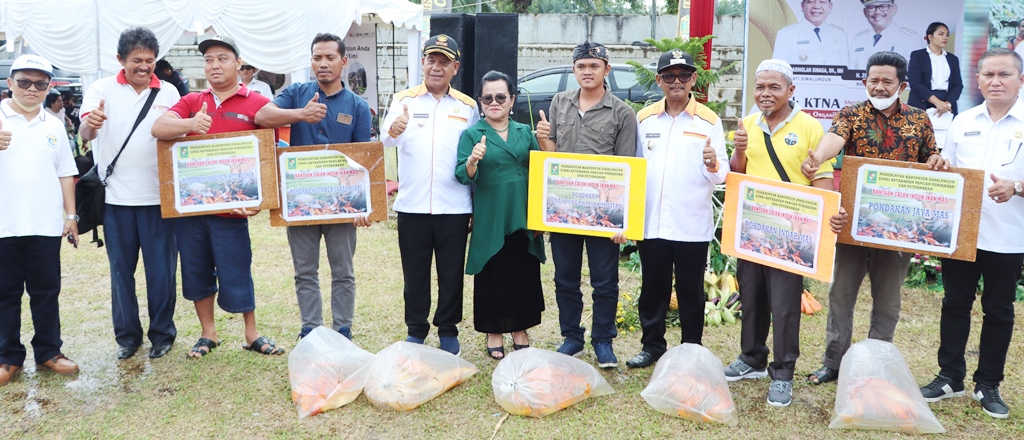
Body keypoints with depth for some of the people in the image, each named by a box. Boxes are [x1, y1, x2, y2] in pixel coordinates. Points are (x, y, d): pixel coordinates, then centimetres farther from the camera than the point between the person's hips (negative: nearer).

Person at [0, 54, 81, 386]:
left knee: (47, 292, 9)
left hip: (46, 225, 3)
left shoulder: (53, 126, 12)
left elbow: (65, 173, 14)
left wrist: (71, 215, 9)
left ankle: (48, 351, 20)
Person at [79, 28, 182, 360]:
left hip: (158, 195, 0)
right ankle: (127, 335, 22)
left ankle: (162, 333, 19)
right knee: (121, 269, 9)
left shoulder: (168, 92, 3)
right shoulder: (103, 90, -2)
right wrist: (90, 124, -40)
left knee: (161, 269, 4)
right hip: (116, 196, 0)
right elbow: (85, 135, -15)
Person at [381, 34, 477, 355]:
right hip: (412, 205, 0)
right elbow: (385, 145, -12)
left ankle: (448, 331, 23)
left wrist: (478, 206, 5)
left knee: (452, 273, 9)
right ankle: (416, 329, 23)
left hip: (454, 206, 1)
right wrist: (394, 131, -36)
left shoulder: (467, 107, 7)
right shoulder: (404, 100, 3)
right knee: (415, 273, 9)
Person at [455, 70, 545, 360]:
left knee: (525, 274, 9)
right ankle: (494, 333, 19)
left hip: (523, 217, 3)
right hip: (490, 219, -3)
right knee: (493, 276, 4)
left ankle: (520, 330, 26)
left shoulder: (525, 131, 9)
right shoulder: (472, 134, -1)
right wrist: (472, 161, -28)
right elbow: (463, 176, -10)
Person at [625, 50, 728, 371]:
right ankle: (652, 345, 26)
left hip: (692, 225, -2)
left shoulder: (709, 121, 0)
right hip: (651, 222, 3)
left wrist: (713, 165, -25)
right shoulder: (644, 119, 7)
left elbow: (722, 176, -3)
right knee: (652, 288, 12)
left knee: (691, 292, 8)